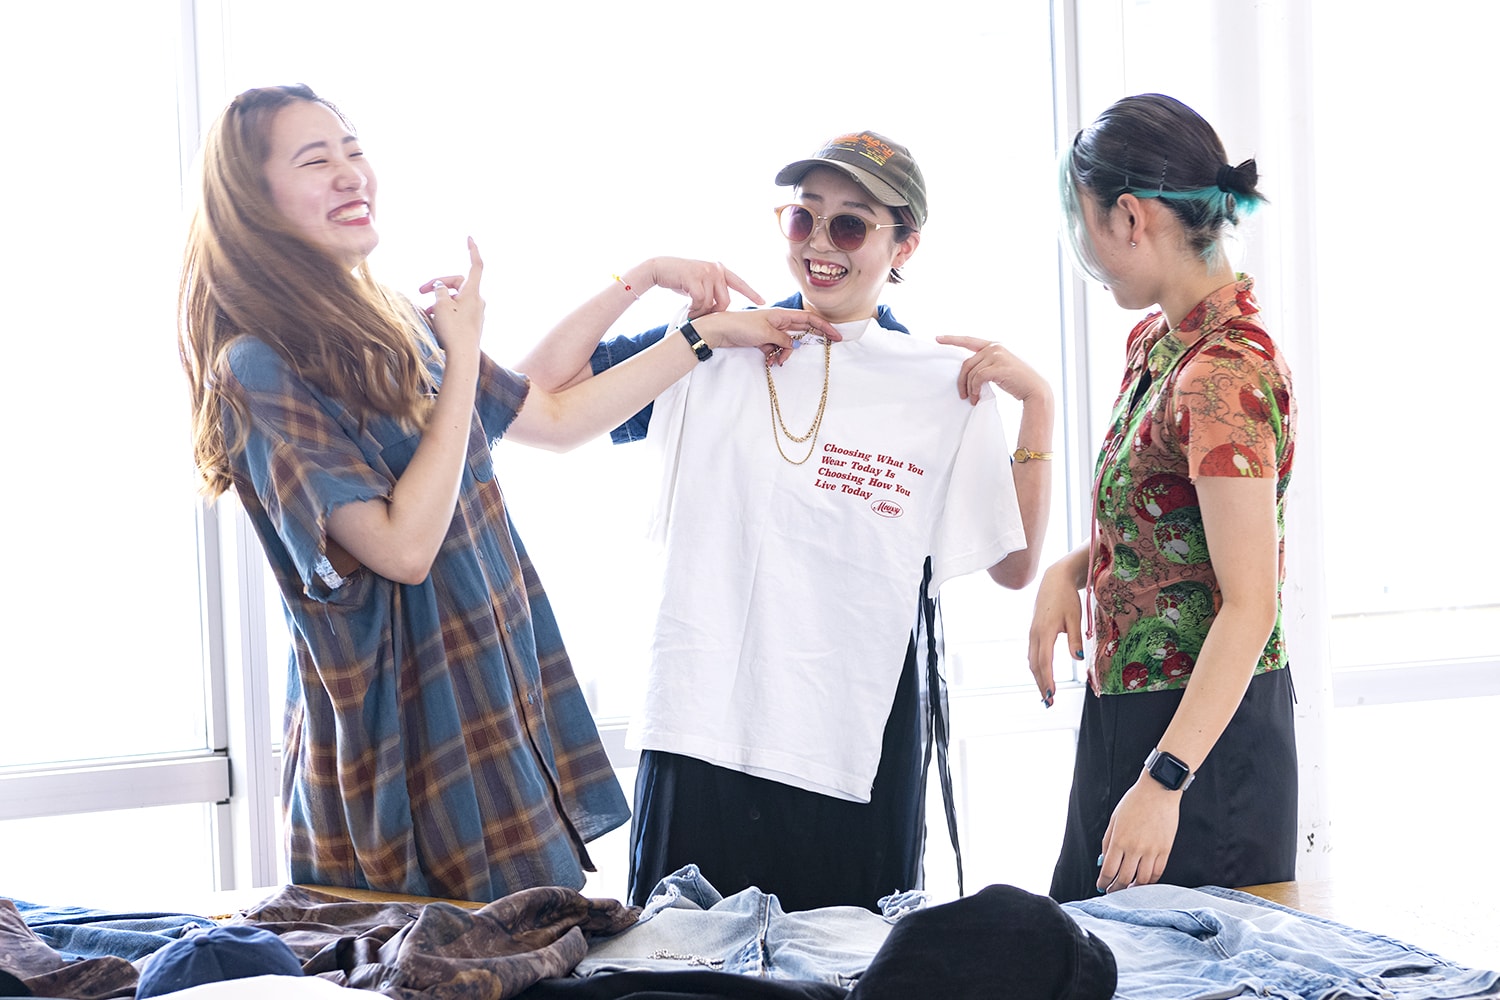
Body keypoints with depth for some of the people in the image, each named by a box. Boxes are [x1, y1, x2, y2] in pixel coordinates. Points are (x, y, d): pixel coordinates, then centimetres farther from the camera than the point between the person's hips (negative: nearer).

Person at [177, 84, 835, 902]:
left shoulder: (397, 331, 10)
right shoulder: (260, 370, -15)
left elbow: (556, 418, 21)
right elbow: (403, 544, -22)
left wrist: (708, 332, 20)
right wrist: (464, 353, -15)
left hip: (500, 706, 8)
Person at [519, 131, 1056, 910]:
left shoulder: (947, 385, 4)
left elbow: (1015, 566, 4)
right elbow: (533, 393, 6)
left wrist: (1036, 405, -5)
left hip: (855, 758, -1)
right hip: (702, 736, 1)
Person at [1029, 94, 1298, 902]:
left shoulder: (1225, 376, -22)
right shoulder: (1155, 341, 8)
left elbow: (1250, 607, -24)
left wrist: (1164, 778, -28)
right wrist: (1068, 570, 1)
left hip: (1207, 727, -10)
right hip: (1127, 709, 10)